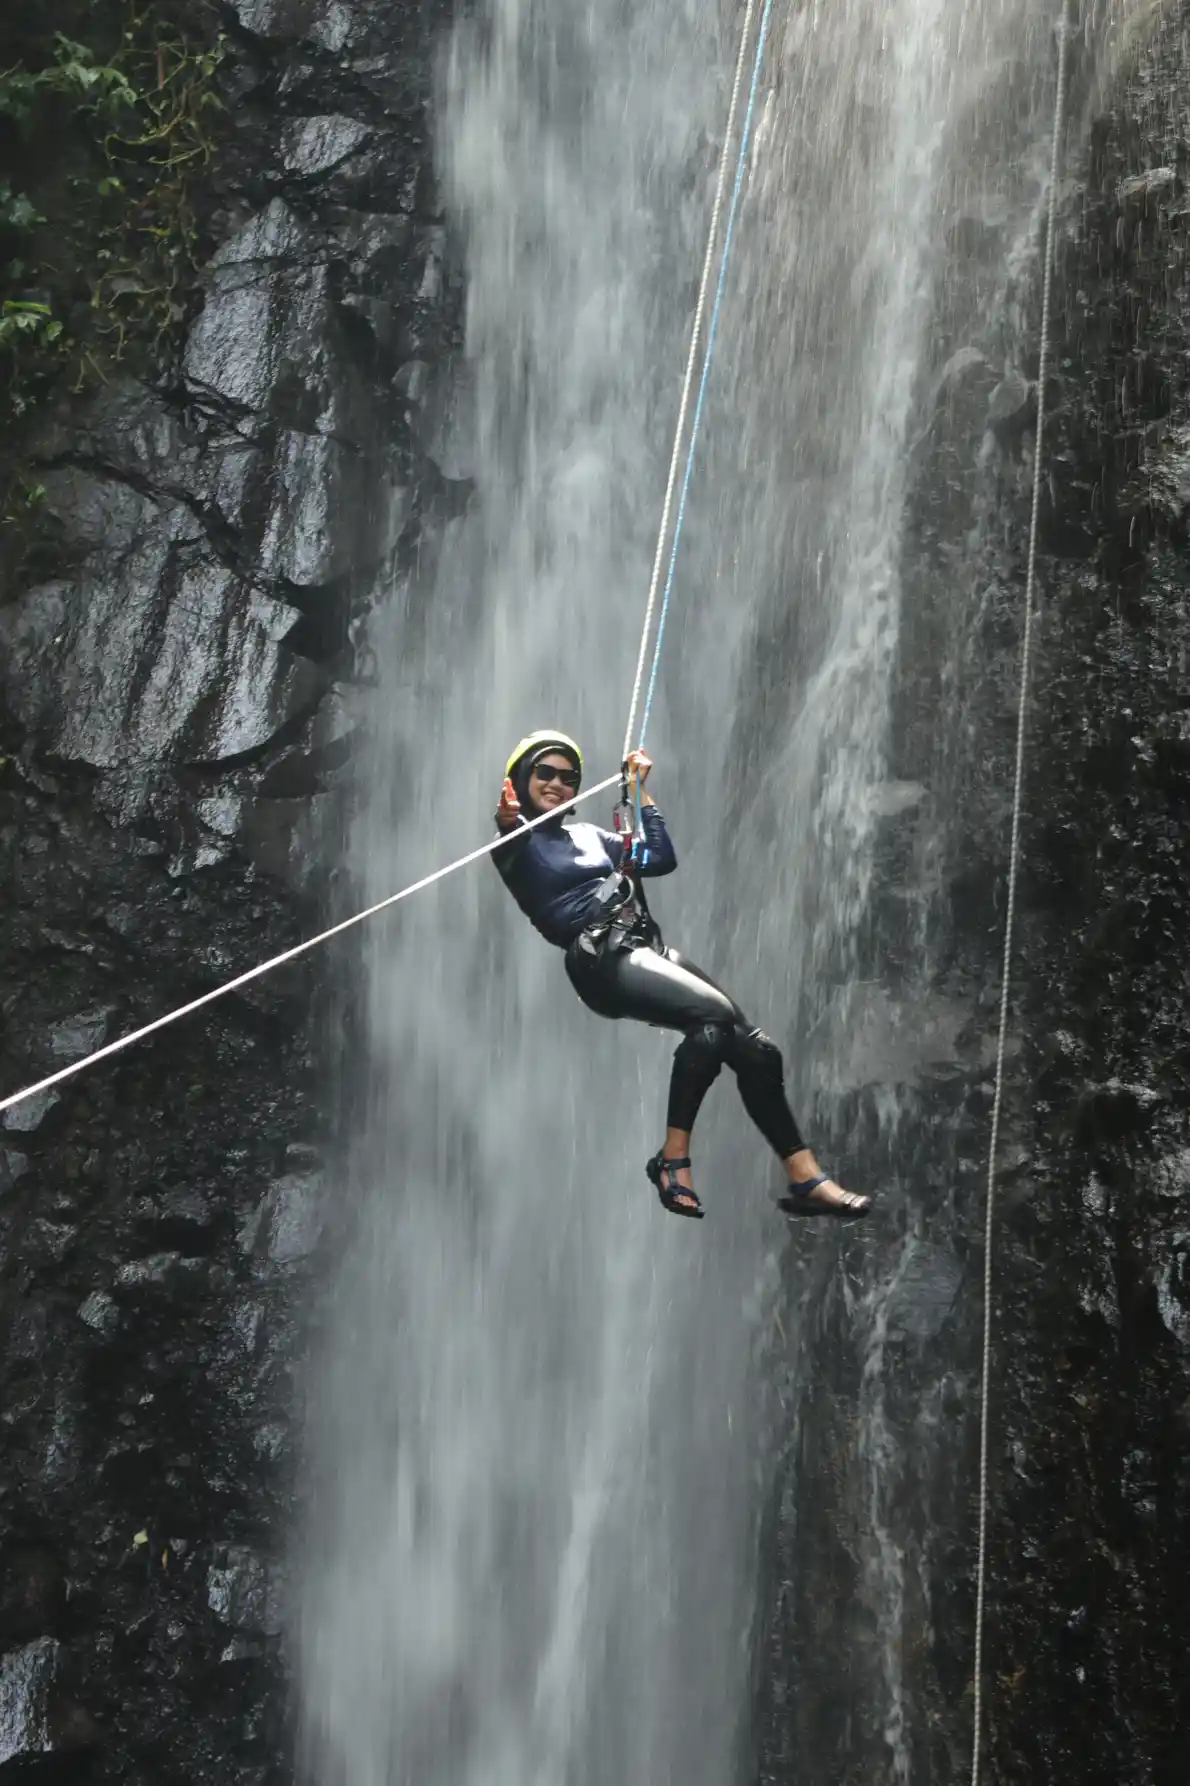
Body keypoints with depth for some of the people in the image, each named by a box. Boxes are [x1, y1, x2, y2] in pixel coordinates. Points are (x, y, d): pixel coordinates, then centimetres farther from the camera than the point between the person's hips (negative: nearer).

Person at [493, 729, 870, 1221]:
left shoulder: (587, 833, 27)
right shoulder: (517, 841, 6)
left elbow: (662, 860, 26)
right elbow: (507, 854, -20)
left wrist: (639, 792, 24)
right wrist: (507, 821, -42)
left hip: (648, 947, 7)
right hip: (601, 958, -7)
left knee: (755, 1047, -10)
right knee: (714, 1013, -30)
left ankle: (805, 1180, -10)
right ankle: (673, 1159, -22)